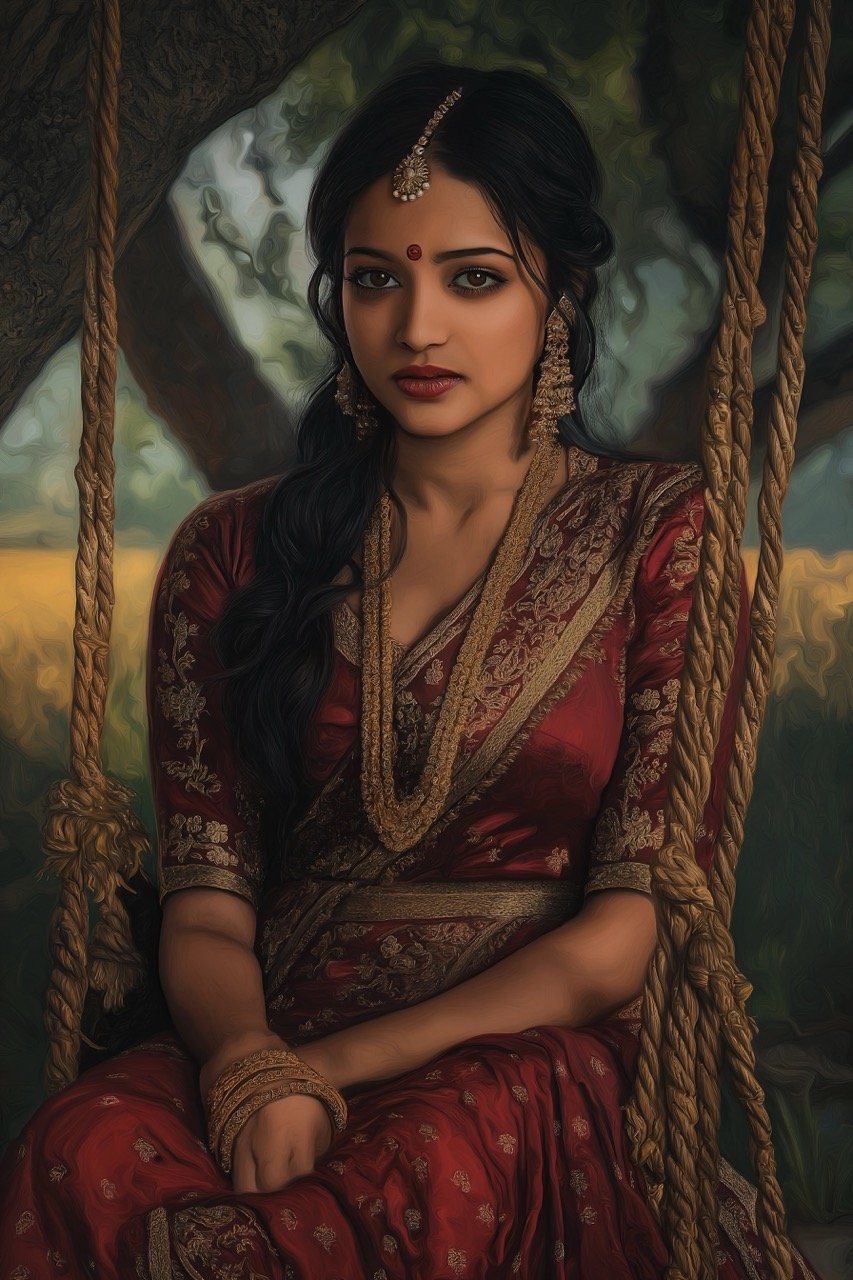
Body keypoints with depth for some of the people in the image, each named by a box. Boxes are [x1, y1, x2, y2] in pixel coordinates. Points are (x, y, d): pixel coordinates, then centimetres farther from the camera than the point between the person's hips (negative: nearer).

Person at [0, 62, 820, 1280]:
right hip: (272, 1054, 2)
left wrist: (341, 1064, -11)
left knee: (442, 1166, -36)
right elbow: (205, 910, 4)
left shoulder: (658, 532, 2)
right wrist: (249, 1064, -19)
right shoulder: (234, 553, 9)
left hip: (538, 1061, -1)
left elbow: (636, 927, -4)